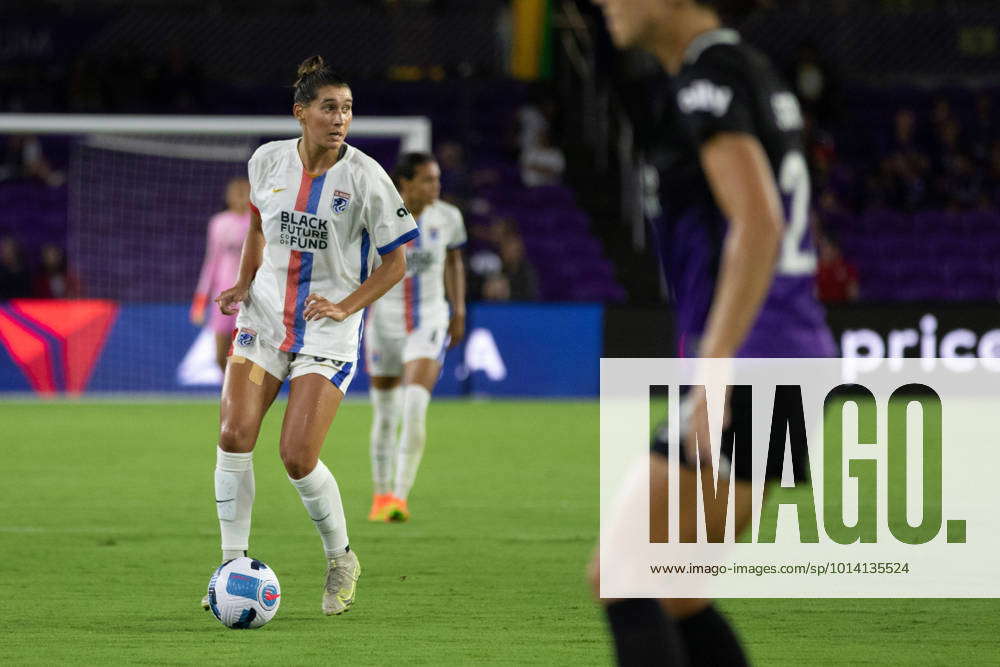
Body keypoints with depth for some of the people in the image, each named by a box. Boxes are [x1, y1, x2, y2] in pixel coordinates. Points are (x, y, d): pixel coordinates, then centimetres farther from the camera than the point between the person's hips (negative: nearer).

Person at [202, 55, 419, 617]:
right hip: (265, 316, 4)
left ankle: (342, 560, 14)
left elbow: (395, 262, -3)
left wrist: (346, 306, -14)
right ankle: (234, 565, -1)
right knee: (234, 435, -13)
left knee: (298, 457, -12)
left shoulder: (365, 177, -11)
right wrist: (245, 282, 8)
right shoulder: (269, 161, 0)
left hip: (329, 330, -4)